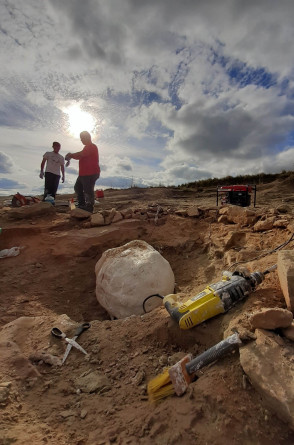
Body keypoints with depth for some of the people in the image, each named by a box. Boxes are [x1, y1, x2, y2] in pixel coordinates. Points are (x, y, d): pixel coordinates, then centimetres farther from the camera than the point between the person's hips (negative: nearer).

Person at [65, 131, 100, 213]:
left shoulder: (91, 146, -11)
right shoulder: (88, 147, 24)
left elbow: (81, 154, -22)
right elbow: (80, 156, 23)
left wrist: (71, 155, -7)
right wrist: (71, 156, 7)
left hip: (90, 174, -11)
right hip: (84, 174, 11)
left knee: (88, 191, -10)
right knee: (78, 187, 17)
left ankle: (89, 209, -3)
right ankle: (81, 205, 24)